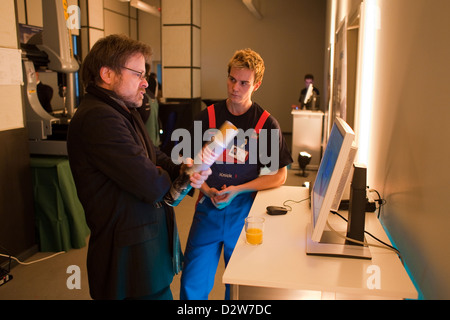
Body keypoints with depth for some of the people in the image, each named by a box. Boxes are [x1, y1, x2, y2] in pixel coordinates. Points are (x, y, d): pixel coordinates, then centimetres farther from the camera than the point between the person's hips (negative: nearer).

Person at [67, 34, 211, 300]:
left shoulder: (125, 112, 14)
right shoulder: (98, 118, -23)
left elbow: (156, 156, 14)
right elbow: (151, 185, -26)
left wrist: (183, 170, -8)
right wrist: (172, 179, -3)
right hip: (130, 257, -10)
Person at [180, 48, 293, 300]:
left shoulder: (266, 123, -3)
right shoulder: (208, 116, 2)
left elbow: (280, 175, -1)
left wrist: (237, 189, -11)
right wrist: (207, 189, -11)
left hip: (244, 210, -1)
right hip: (209, 208, 1)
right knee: (191, 285, 0)